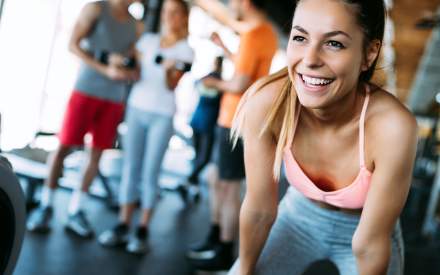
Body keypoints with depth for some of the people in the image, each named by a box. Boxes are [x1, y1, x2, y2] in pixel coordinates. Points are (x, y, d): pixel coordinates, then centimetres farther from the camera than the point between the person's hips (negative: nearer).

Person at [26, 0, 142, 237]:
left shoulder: (136, 26, 12)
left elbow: (137, 65, 15)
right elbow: (73, 45, -6)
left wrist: (130, 70, -11)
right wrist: (105, 70, -17)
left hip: (115, 98, 4)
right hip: (86, 90, -4)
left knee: (97, 153, 3)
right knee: (64, 146, -3)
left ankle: (75, 212, 10)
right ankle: (45, 206, 8)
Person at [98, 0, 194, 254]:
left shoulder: (186, 51, -1)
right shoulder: (148, 40, 10)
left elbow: (171, 85, -8)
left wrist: (168, 69, -27)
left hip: (162, 116, -3)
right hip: (137, 108, 4)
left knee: (150, 173, -3)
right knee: (130, 169, 3)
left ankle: (143, 231, 2)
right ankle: (123, 226, 6)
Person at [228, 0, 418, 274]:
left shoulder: (391, 126, -36)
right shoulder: (267, 103, -30)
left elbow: (369, 245, -24)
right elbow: (259, 210, -16)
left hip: (363, 229, -1)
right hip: (300, 213, 2)